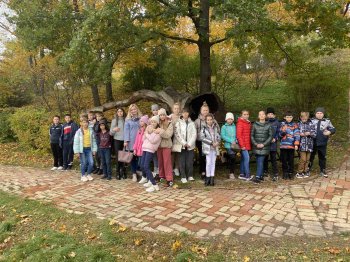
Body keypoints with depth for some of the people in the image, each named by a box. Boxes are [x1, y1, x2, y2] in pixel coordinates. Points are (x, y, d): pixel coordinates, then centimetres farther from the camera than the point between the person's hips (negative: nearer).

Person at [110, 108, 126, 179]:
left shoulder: (126, 120, 2)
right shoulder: (114, 120, 7)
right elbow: (111, 133, 6)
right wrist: (114, 129, -15)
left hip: (124, 140, -1)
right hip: (117, 140, 1)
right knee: (118, 156, 2)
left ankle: (123, 172, 14)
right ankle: (118, 173, 12)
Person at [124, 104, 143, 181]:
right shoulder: (128, 119, 7)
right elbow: (126, 130, 1)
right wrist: (126, 141, -8)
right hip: (131, 141, 0)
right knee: (132, 158, 5)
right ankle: (134, 174, 12)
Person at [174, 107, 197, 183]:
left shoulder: (192, 123, 9)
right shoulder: (178, 122, 4)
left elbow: (194, 134, 2)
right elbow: (177, 134, -5)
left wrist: (189, 143, -8)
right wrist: (184, 143, -11)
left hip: (190, 145, 1)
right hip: (181, 145, -1)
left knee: (190, 161, 1)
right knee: (182, 162, -2)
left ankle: (190, 176, 12)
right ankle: (183, 177, 5)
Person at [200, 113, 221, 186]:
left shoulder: (216, 127, 9)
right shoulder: (204, 128, 0)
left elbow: (218, 136, 12)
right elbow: (202, 137, -8)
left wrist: (217, 142, -9)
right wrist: (211, 143, -12)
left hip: (215, 147, 3)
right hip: (207, 147, -3)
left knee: (213, 163, 4)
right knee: (208, 162, -8)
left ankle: (212, 179, 9)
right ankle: (207, 178, 4)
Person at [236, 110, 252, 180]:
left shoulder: (248, 123, 15)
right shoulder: (240, 123, -9)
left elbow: (250, 134, 17)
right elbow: (239, 135, -14)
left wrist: (251, 144, 10)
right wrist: (242, 145, -17)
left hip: (248, 145, 8)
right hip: (243, 145, -8)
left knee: (243, 159, 12)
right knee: (247, 158, -11)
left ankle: (242, 174, 19)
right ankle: (248, 176, -8)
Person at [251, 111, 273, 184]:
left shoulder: (268, 125, 3)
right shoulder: (255, 125, 6)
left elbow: (271, 136, 0)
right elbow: (252, 135, 6)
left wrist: (264, 144, -9)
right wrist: (256, 144, -7)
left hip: (264, 146, -2)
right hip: (256, 146, 2)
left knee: (260, 161, -10)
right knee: (258, 162, 7)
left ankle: (258, 177, -11)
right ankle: (261, 176, 19)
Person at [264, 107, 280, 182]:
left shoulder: (277, 123, 3)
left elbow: (279, 132, 5)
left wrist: (275, 138, -10)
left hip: (273, 143, -1)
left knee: (273, 159, -2)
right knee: (265, 158, 12)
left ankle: (275, 174, 4)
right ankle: (265, 171, 28)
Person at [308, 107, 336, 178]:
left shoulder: (327, 121, 3)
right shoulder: (311, 121, 3)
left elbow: (333, 129, 3)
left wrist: (329, 132, -19)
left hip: (322, 144, 1)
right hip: (312, 143, -1)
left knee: (322, 157, 11)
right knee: (310, 157, 9)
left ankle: (322, 171, 23)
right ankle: (308, 170, 20)